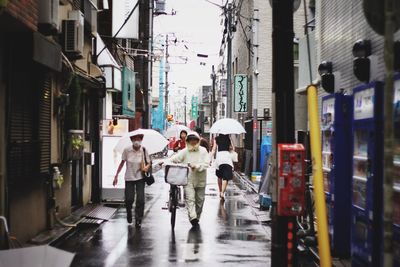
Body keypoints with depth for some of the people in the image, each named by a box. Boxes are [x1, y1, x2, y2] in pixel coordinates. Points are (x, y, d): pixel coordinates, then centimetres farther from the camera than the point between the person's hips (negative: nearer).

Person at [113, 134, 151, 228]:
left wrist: (147, 167, -22)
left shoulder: (144, 151, -5)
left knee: (140, 200, -7)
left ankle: (138, 220, 7)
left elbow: (149, 163, 2)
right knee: (129, 199, -2)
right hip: (129, 178, 0)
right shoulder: (127, 150, -6)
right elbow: (122, 163, 2)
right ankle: (129, 212, 33)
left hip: (140, 178, 0)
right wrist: (116, 175, 2)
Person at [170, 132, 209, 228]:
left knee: (199, 200, 12)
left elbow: (206, 164, -8)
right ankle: (193, 217, -27)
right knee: (190, 198, -17)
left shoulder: (203, 151, 1)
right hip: (188, 179, -2)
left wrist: (197, 166, -23)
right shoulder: (185, 152, -1)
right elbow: (174, 159, -7)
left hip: (200, 180, 2)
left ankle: (197, 218, 28)